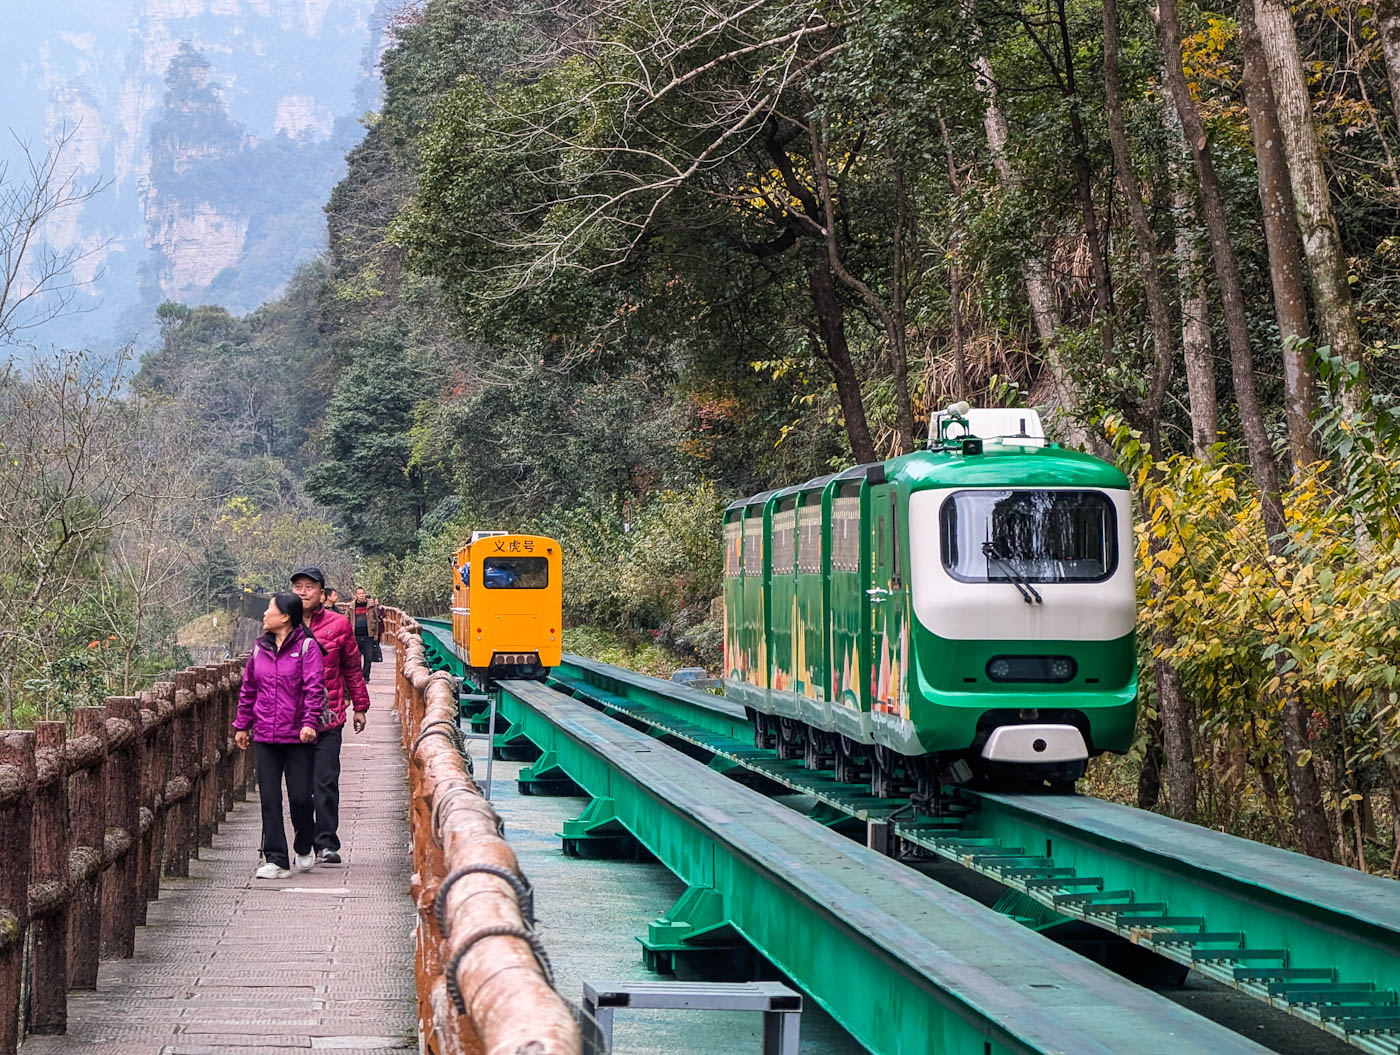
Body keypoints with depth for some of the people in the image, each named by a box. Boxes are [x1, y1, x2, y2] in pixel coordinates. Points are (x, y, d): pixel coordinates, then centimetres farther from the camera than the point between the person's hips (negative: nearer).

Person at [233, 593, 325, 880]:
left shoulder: (306, 647, -4)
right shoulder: (260, 649, 11)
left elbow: (314, 688, -10)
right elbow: (248, 690, 18)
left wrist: (309, 722, -20)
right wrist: (242, 725, 17)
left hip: (298, 738, -4)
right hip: (265, 737, 4)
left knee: (300, 797, 0)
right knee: (269, 799, 0)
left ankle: (304, 850, 25)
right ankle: (276, 860, 2)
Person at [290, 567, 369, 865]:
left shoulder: (338, 625, 2)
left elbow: (352, 667, 12)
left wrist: (360, 706, 15)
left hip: (328, 717, -1)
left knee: (326, 782, -4)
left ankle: (327, 844, 2)